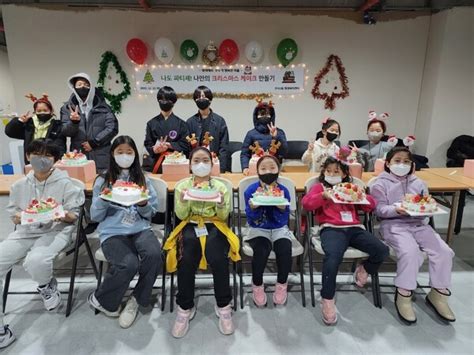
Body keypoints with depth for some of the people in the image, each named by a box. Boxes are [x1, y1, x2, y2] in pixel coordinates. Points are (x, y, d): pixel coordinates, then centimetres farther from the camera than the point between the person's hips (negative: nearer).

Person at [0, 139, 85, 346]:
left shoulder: (64, 183, -3)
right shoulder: (19, 185, 10)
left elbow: (74, 216, -1)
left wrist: (62, 215, -23)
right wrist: (19, 217, -8)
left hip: (55, 231, -5)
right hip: (24, 232, 5)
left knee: (35, 261, -35)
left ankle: (47, 287, 6)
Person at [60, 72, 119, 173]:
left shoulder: (102, 106, 7)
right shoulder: (67, 108, 10)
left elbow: (112, 128, -2)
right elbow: (65, 131, 1)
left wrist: (94, 143, -9)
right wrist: (73, 122, -21)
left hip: (101, 158, 0)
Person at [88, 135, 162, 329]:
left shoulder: (143, 179, 12)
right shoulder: (103, 180, 8)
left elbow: (151, 213, 11)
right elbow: (95, 217, 8)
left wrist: (143, 203, -10)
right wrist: (103, 200, -10)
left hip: (140, 228, 2)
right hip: (113, 232, -2)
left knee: (154, 254, -30)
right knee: (129, 264, -30)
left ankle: (136, 299, -3)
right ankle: (100, 299, 2)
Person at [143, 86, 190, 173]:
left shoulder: (180, 123, 5)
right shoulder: (151, 123, 9)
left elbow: (185, 145, -1)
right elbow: (147, 144, 5)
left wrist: (169, 145, -14)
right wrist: (154, 149, -17)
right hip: (155, 164, 1)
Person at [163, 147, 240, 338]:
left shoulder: (220, 186, 7)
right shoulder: (182, 185, 8)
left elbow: (223, 216, 3)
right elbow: (181, 215, 3)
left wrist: (221, 204, -19)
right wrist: (183, 200, -17)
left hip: (214, 226, 0)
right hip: (190, 226, 1)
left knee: (218, 259, -31)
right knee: (187, 260, -30)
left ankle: (224, 306, -9)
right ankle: (185, 307, -8)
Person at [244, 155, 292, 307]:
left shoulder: (283, 190, -5)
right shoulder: (251, 190, -6)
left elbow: (284, 219, -8)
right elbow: (251, 218, -9)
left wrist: (282, 207, -28)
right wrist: (253, 206, -28)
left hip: (279, 229, 1)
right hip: (258, 229, -1)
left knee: (285, 249, -29)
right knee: (261, 250, -32)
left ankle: (282, 284, 0)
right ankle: (257, 285, -4)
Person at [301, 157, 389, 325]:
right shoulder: (320, 187, 19)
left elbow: (371, 205, 18)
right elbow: (306, 203, 1)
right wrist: (323, 196, -13)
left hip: (354, 228, 4)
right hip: (331, 229, -4)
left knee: (382, 250, -18)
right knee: (333, 256, -35)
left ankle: (364, 270, 15)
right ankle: (327, 300, -18)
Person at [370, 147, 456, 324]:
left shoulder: (419, 183, 17)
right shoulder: (381, 184, 2)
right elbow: (380, 209, -6)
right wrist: (396, 210, -24)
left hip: (419, 224, 5)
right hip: (394, 225, -5)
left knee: (444, 251, -14)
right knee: (410, 251, -31)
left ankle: (438, 292, 4)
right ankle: (403, 295, -14)